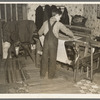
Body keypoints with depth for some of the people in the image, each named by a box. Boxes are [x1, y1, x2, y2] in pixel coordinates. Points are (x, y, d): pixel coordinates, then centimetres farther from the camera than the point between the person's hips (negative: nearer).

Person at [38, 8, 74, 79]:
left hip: (46, 42, 3)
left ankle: (43, 74, 20)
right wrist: (72, 35, 14)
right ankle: (51, 75, 16)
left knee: (44, 57, 13)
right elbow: (66, 30, -4)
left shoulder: (46, 22, 2)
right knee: (52, 58, 8)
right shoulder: (58, 24, -9)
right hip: (53, 43, -3)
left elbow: (40, 33, 10)